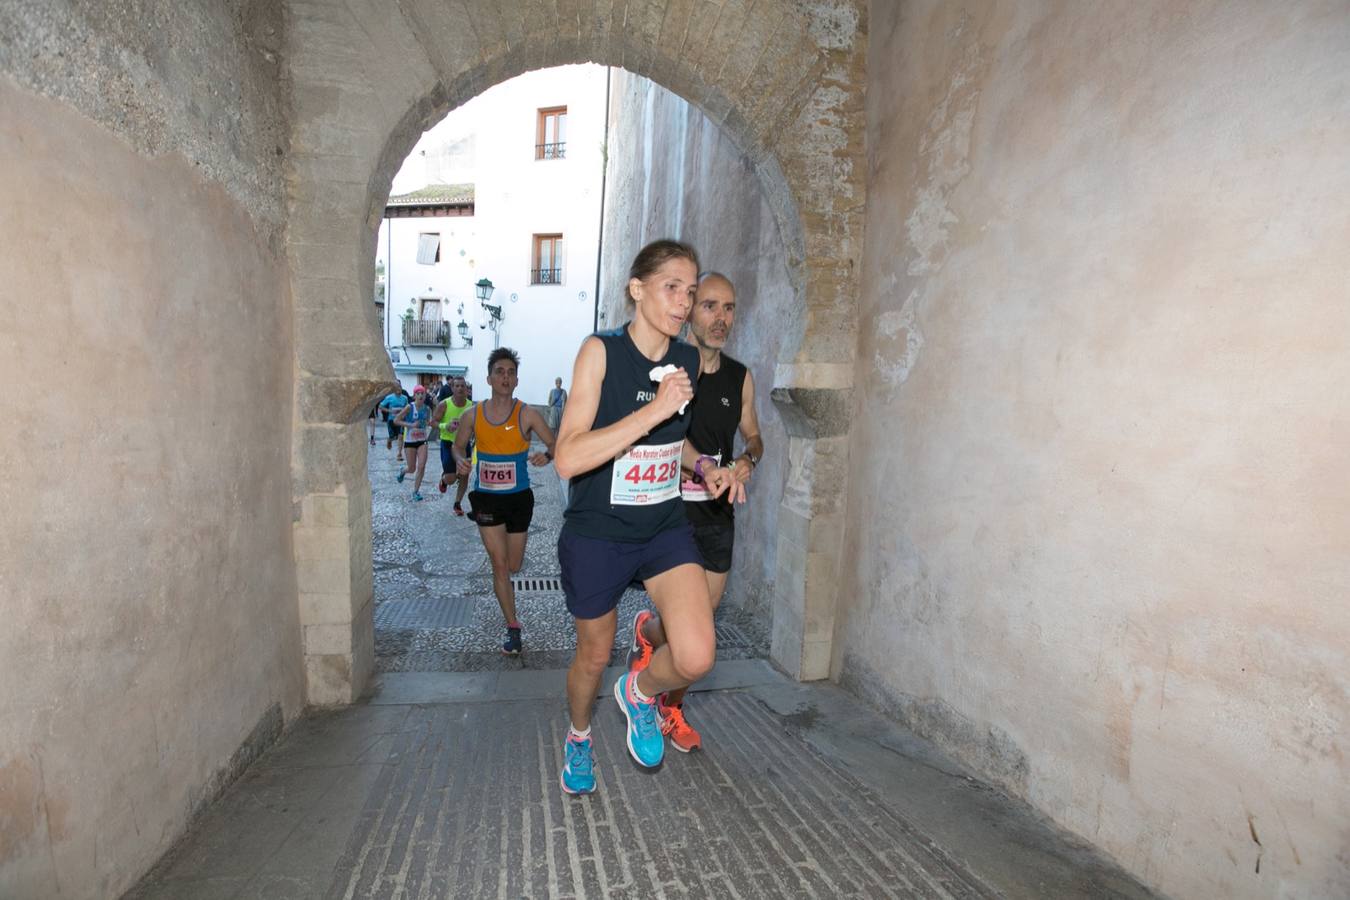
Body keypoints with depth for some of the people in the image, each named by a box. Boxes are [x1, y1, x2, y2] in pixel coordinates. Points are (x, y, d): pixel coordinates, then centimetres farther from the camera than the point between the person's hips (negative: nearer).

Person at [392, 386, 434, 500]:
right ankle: (402, 471, 44)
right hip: (410, 441, -3)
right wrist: (410, 425, -24)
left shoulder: (427, 409, 0)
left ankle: (416, 491, 6)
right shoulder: (409, 408, -12)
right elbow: (396, 420, -13)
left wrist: (430, 423, -4)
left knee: (421, 467, -9)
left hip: (422, 441, 3)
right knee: (412, 468, 6)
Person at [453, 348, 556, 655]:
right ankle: (513, 627, 12)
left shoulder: (526, 415, -11)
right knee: (499, 565, -1)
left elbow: (555, 444, -8)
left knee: (513, 566, 12)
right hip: (486, 498, 1)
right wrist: (461, 461, -10)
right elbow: (459, 445, 11)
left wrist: (546, 455, -30)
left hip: (519, 497, 0)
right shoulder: (473, 416, -4)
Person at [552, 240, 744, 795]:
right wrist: (656, 408, -30)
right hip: (596, 535, -3)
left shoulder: (689, 360, -1)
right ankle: (578, 734, 52)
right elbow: (568, 458, -27)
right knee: (594, 656, 17)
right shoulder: (601, 351, -16)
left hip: (666, 528, 3)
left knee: (696, 658, -16)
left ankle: (639, 692, 21)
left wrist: (704, 468, 1)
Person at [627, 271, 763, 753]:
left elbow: (752, 436, 16)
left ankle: (672, 708, 35)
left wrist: (748, 460, -6)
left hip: (718, 514, 5)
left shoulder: (740, 377, 4)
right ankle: (644, 631, 31)